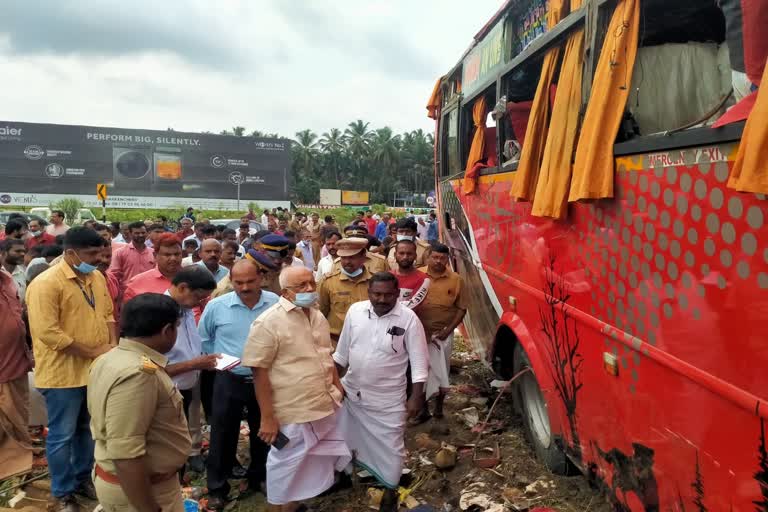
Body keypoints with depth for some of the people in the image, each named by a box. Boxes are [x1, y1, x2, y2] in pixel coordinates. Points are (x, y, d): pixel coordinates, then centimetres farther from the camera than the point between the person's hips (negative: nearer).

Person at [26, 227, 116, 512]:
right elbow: (47, 333, -24)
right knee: (62, 435, 8)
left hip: (96, 370, 7)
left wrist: (112, 345, -5)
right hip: (63, 374, -7)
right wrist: (94, 351, -20)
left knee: (88, 429, 20)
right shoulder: (46, 283, -19)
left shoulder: (97, 278, 5)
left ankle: (83, 478, 38)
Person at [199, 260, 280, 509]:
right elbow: (204, 338, 6)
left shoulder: (277, 304, -12)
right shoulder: (216, 306, -10)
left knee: (264, 432, 18)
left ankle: (259, 477, 40)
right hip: (229, 380, -1)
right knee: (223, 435, 9)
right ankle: (217, 488, 27)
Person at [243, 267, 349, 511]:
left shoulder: (318, 317, 6)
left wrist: (339, 388, 14)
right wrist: (267, 418, -18)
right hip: (292, 414, -7)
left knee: (315, 463, 22)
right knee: (286, 466, 12)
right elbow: (259, 371, -18)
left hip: (325, 407, 7)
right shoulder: (269, 322, -18)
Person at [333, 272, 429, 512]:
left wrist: (416, 396, -13)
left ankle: (389, 491, 31)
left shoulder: (408, 319, -16)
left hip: (388, 399, -3)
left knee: (390, 447, 9)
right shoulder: (355, 311, -6)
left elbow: (419, 362, -11)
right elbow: (342, 351, 5)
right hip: (351, 392, 3)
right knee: (344, 437, 20)